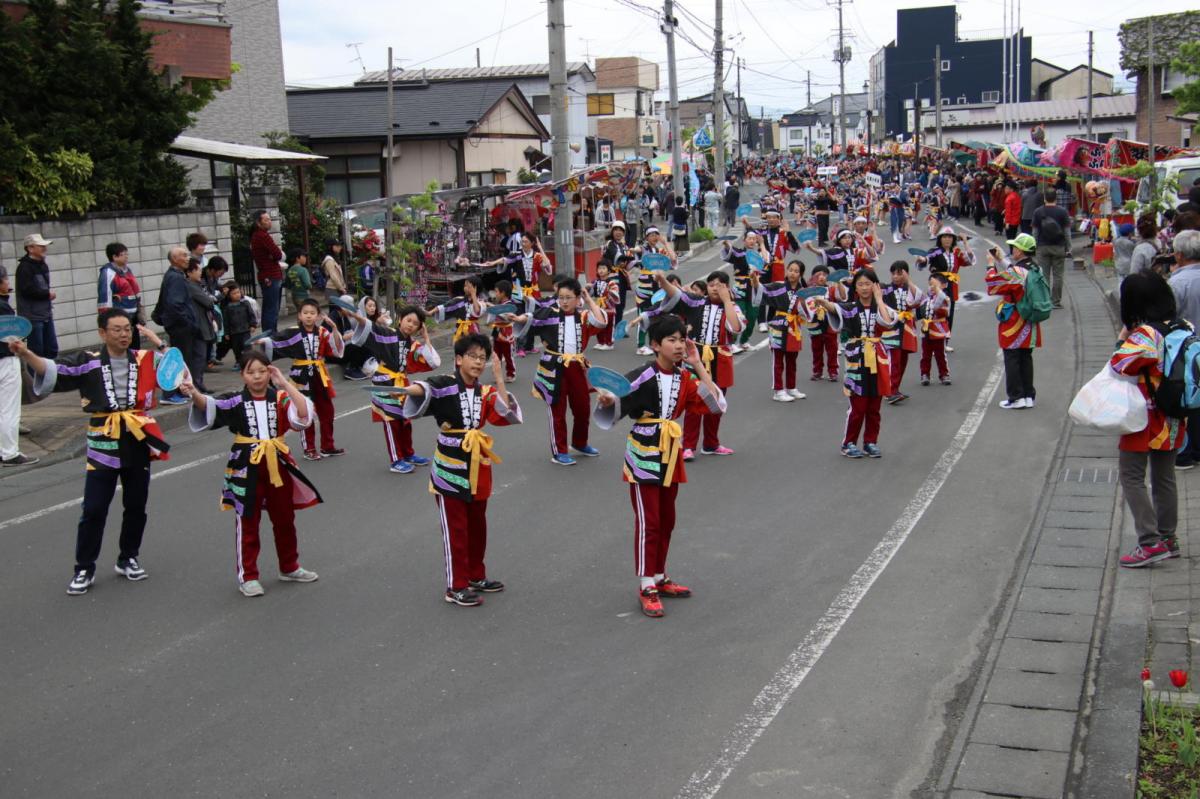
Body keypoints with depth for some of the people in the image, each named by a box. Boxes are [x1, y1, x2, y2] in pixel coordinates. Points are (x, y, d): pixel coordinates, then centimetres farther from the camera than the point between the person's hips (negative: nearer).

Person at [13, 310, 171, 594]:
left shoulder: (144, 360, 2)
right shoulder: (88, 362, -4)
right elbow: (52, 370, -15)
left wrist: (159, 344, -9)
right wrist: (26, 354, -32)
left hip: (138, 443, 2)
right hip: (103, 445, -2)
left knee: (136, 507, 13)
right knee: (93, 510, -1)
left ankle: (128, 559, 30)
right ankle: (84, 569, 10)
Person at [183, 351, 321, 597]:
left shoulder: (280, 398, -3)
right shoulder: (235, 401, -4)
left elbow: (304, 414, -20)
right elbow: (209, 405, -18)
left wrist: (285, 383, -19)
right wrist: (193, 393, -38)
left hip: (277, 465, 2)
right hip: (247, 467, -2)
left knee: (285, 519, 16)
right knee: (247, 523, 5)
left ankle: (289, 567, 35)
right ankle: (247, 576, 16)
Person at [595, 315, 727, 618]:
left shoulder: (685, 378, 2)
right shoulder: (642, 376, -16)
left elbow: (717, 406, -6)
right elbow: (612, 414, -15)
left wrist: (698, 366, -9)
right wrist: (606, 401, -39)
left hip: (670, 457, 6)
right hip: (643, 456, -6)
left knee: (666, 521, 15)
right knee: (648, 522, -3)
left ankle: (659, 577, 29)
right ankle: (646, 588, 5)